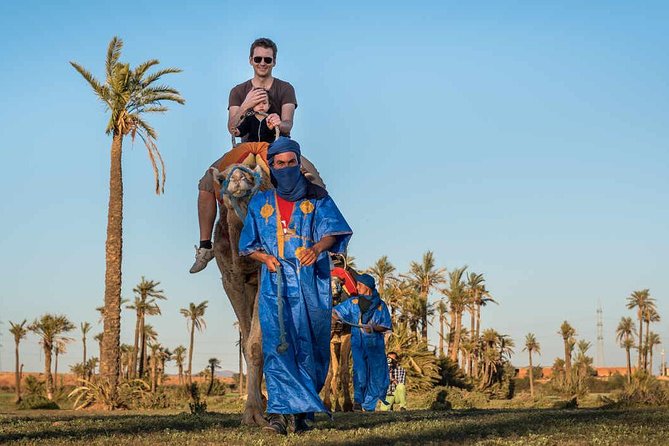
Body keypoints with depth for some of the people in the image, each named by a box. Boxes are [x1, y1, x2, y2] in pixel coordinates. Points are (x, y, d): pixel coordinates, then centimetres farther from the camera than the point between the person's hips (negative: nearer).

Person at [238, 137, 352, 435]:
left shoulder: (317, 198, 10)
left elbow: (332, 231, -4)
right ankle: (279, 412, -25)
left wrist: (317, 248, -26)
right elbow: (248, 246, 17)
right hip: (275, 283, 0)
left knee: (310, 346, -1)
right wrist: (265, 258, -5)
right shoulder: (260, 203, 15)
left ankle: (302, 413, 11)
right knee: (277, 342, -17)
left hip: (311, 283, 0)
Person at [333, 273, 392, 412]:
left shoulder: (380, 305, 4)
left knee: (376, 374, 0)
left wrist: (373, 328, -14)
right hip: (358, 342, 0)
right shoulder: (353, 302, 8)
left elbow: (386, 327, 4)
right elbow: (335, 312, 12)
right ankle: (358, 399, -10)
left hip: (375, 344, 0)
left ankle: (369, 405, 14)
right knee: (360, 369, -20)